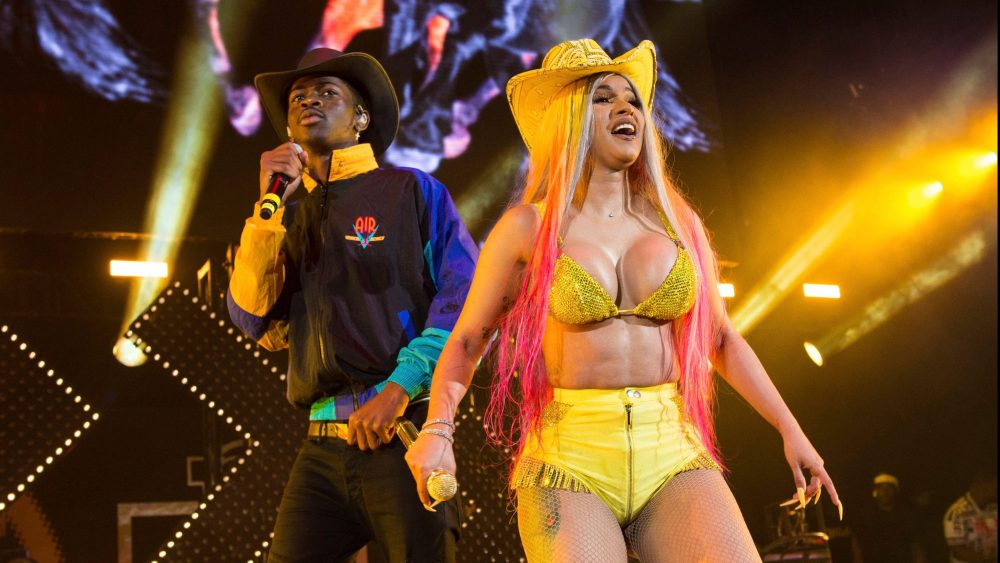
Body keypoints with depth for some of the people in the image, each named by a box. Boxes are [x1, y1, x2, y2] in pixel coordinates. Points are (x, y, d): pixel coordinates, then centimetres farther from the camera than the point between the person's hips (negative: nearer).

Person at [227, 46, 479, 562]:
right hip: (322, 444, 4)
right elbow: (252, 318, 7)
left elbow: (465, 294, -5)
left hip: (401, 433, -4)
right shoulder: (289, 217, 18)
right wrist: (270, 205, -2)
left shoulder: (411, 191, 5)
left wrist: (398, 390, -14)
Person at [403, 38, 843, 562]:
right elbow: (466, 341, 7)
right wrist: (438, 431, -10)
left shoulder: (676, 220, 11)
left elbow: (721, 339, 19)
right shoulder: (527, 228, 3)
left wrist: (790, 430, 16)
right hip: (569, 456, -2)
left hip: (673, 450, 3)